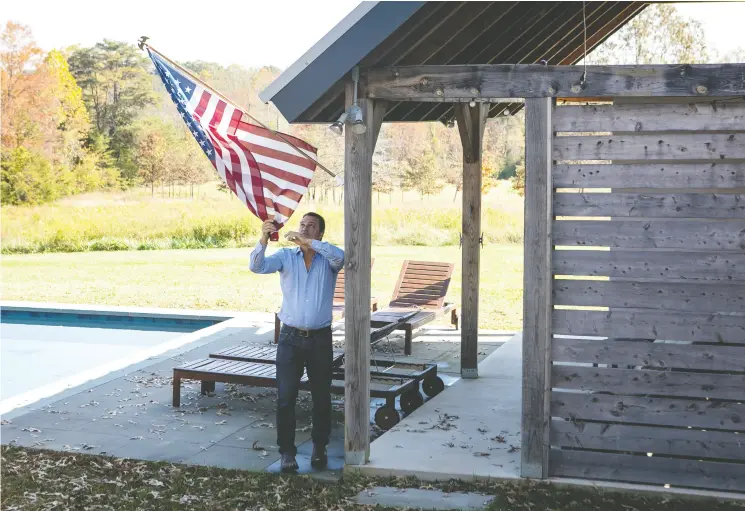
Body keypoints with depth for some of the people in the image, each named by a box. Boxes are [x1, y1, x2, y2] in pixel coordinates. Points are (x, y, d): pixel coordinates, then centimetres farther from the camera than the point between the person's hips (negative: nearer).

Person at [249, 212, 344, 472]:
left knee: (321, 397, 11)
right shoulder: (285, 256, 2)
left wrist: (307, 241, -29)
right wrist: (263, 239, -31)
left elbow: (339, 257, -25)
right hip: (290, 338, 0)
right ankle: (287, 451, 8)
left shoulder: (328, 258, 0)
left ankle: (319, 447, 28)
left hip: (320, 338, 0)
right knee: (286, 397, -2)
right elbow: (257, 266, -14)